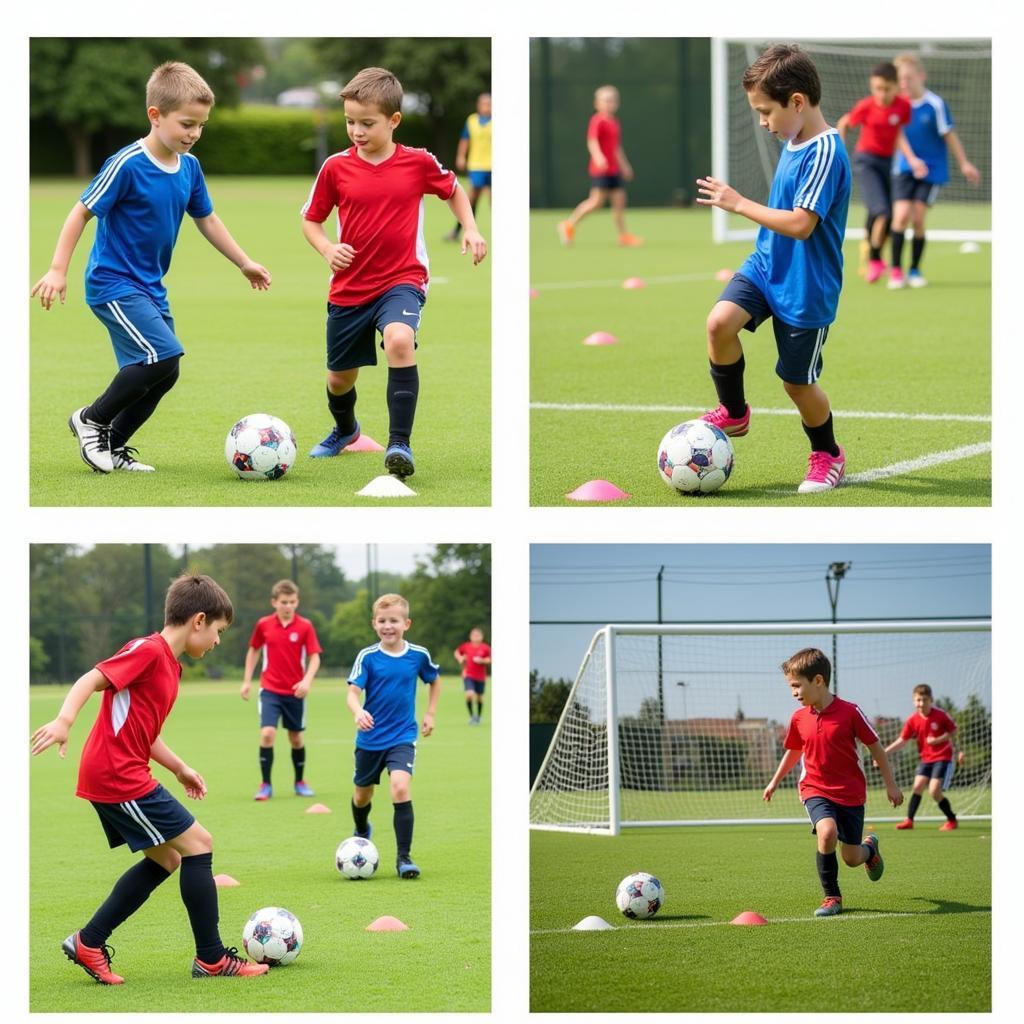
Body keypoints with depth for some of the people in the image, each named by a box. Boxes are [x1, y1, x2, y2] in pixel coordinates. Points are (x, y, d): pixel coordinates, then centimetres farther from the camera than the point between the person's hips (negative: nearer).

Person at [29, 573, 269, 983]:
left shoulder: (169, 665, 17)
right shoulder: (148, 650, -13)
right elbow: (91, 680, -22)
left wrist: (180, 769, 25)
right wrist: (64, 721, -36)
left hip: (112, 778, 11)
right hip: (118, 776, -11)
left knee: (165, 860, 16)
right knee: (197, 845, -5)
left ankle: (88, 943, 17)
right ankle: (211, 959, 1)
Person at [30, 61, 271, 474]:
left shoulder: (189, 167, 3)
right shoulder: (127, 165, -19)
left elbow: (206, 219, 18)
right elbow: (82, 211, -14)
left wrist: (244, 263, 21)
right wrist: (58, 270, -17)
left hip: (149, 287, 8)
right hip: (113, 284, -8)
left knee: (163, 373, 8)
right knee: (163, 355, -21)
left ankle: (113, 446, 23)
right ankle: (91, 419, -2)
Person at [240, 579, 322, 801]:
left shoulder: (305, 626, -6)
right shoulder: (263, 625, -2)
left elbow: (314, 657, -8)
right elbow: (253, 651, 13)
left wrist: (307, 681, -24)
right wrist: (247, 681, 10)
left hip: (295, 691, 0)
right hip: (270, 689, 0)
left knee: (296, 737, 12)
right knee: (267, 734, -16)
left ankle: (300, 782, 31)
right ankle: (266, 785, -6)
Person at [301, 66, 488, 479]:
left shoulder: (419, 163, -7)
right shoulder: (336, 167, -6)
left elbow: (453, 189, 14)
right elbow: (310, 220, 5)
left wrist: (471, 229, 0)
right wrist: (327, 248, -14)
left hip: (402, 279, -3)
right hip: (349, 287, 3)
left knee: (400, 341, -34)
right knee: (339, 378, 15)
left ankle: (400, 444, -30)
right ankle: (345, 430, 51)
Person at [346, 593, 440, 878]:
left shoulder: (418, 655, -4)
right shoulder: (367, 657, -9)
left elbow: (434, 680, 16)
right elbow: (353, 692, -17)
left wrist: (430, 713, 9)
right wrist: (358, 712, -37)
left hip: (402, 737, -1)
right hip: (370, 737, 1)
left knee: (401, 787, -23)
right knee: (362, 794, 16)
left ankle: (404, 857, -17)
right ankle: (362, 832, 51)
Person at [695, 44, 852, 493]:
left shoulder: (825, 153, -23)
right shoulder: (793, 143, 5)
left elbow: (801, 223, -30)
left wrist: (739, 204, -24)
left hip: (805, 287, -7)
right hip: (765, 266, 7)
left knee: (797, 381, 4)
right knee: (720, 321, -18)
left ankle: (827, 454, 30)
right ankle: (733, 413, 3)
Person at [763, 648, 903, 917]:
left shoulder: (850, 712, -13)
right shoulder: (799, 719, -2)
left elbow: (875, 746, -2)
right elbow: (794, 751, 18)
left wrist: (891, 785, 3)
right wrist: (775, 781, 28)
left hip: (851, 793, -1)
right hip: (816, 791, 1)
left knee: (852, 859, 4)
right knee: (827, 832, -29)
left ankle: (870, 847, 44)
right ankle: (832, 897, -12)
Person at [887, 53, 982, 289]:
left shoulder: (935, 105, -12)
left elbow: (949, 135, -3)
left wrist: (964, 164, 2)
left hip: (932, 170, -2)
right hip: (905, 169, 2)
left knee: (918, 219, -5)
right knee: (901, 216, -12)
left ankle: (915, 270, 11)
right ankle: (896, 269, -5)